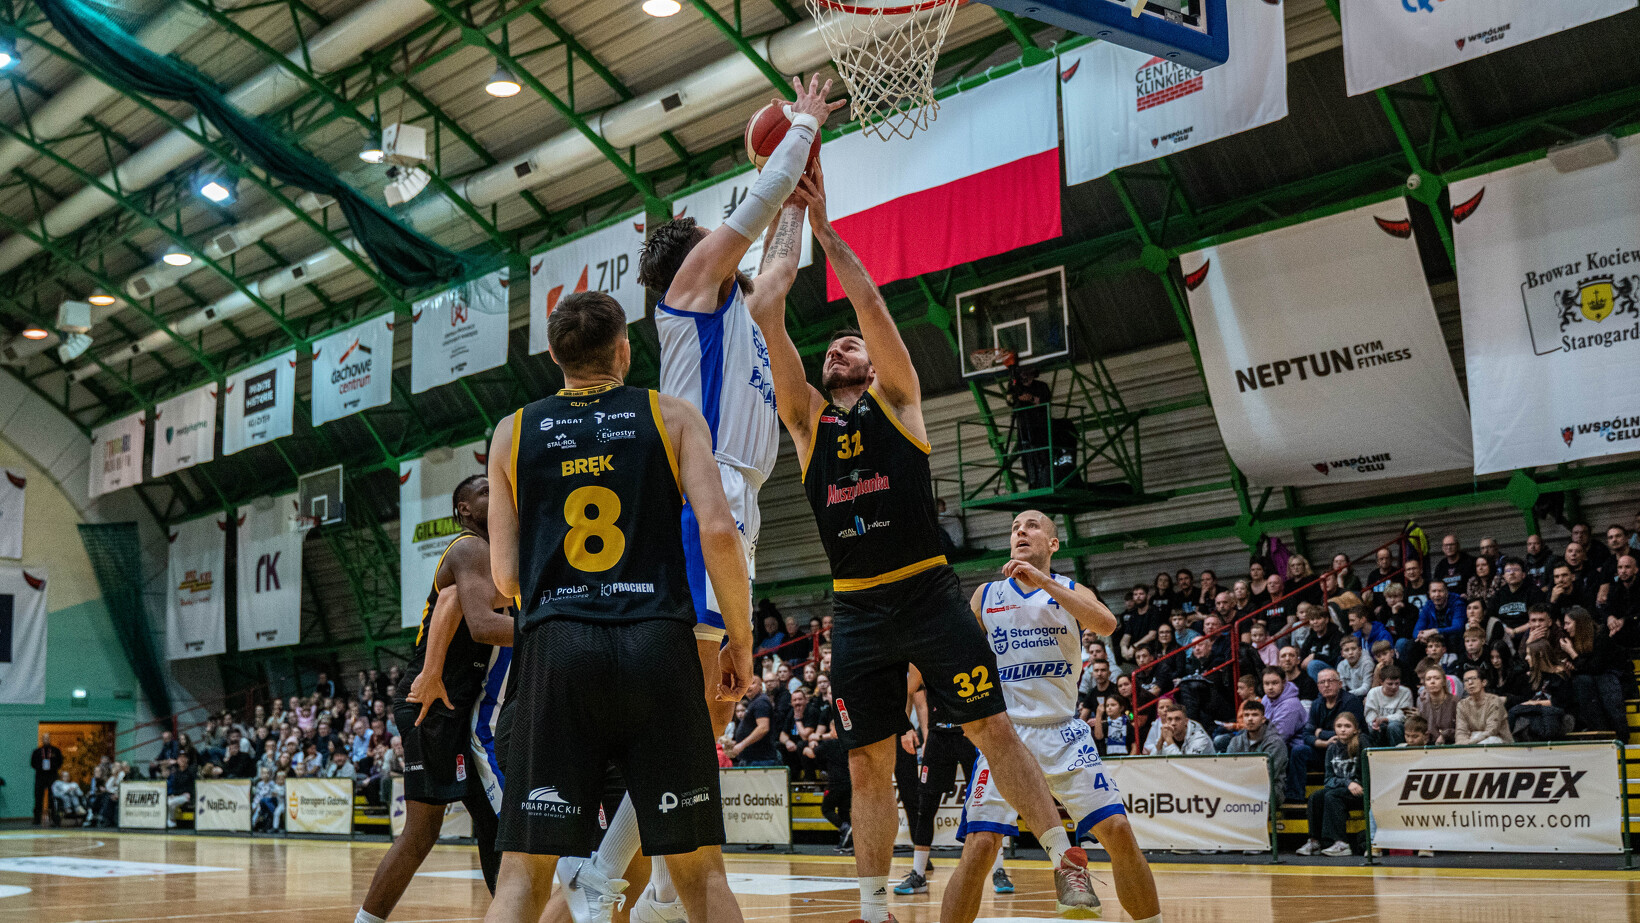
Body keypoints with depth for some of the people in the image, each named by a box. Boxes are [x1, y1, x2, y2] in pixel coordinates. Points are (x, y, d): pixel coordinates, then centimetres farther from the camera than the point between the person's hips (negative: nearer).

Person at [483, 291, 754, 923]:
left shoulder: (513, 433, 13)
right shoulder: (672, 416, 9)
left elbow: (506, 576, 10)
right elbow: (718, 532, -4)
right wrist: (740, 639, 6)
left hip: (556, 650, 1)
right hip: (658, 645, -1)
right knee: (699, 869, 8)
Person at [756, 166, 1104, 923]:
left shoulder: (895, 399, 7)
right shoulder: (805, 418, 12)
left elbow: (871, 303, -4)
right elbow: (770, 321, 3)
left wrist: (823, 224, -3)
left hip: (928, 595, -3)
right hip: (855, 609, 3)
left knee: (993, 731, -1)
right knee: (868, 766, 5)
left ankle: (1065, 858, 10)